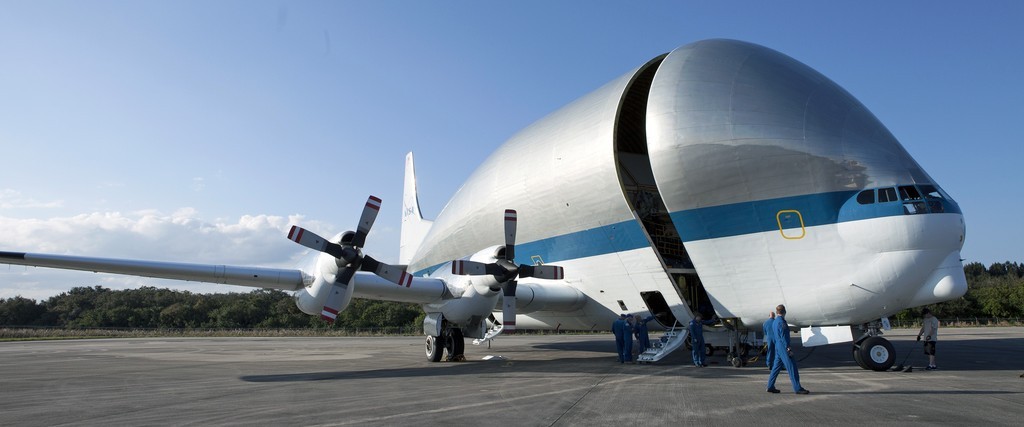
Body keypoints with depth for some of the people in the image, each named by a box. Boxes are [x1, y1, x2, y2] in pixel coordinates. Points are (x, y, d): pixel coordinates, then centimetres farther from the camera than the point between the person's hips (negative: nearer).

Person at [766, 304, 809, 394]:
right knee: (791, 367, -7)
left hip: (777, 347, 9)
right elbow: (783, 336, -18)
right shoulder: (781, 322, -13)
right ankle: (797, 388, -6)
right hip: (783, 347, -9)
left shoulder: (774, 322, 15)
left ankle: (770, 386, 12)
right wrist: (788, 348, -18)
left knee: (776, 367, 11)